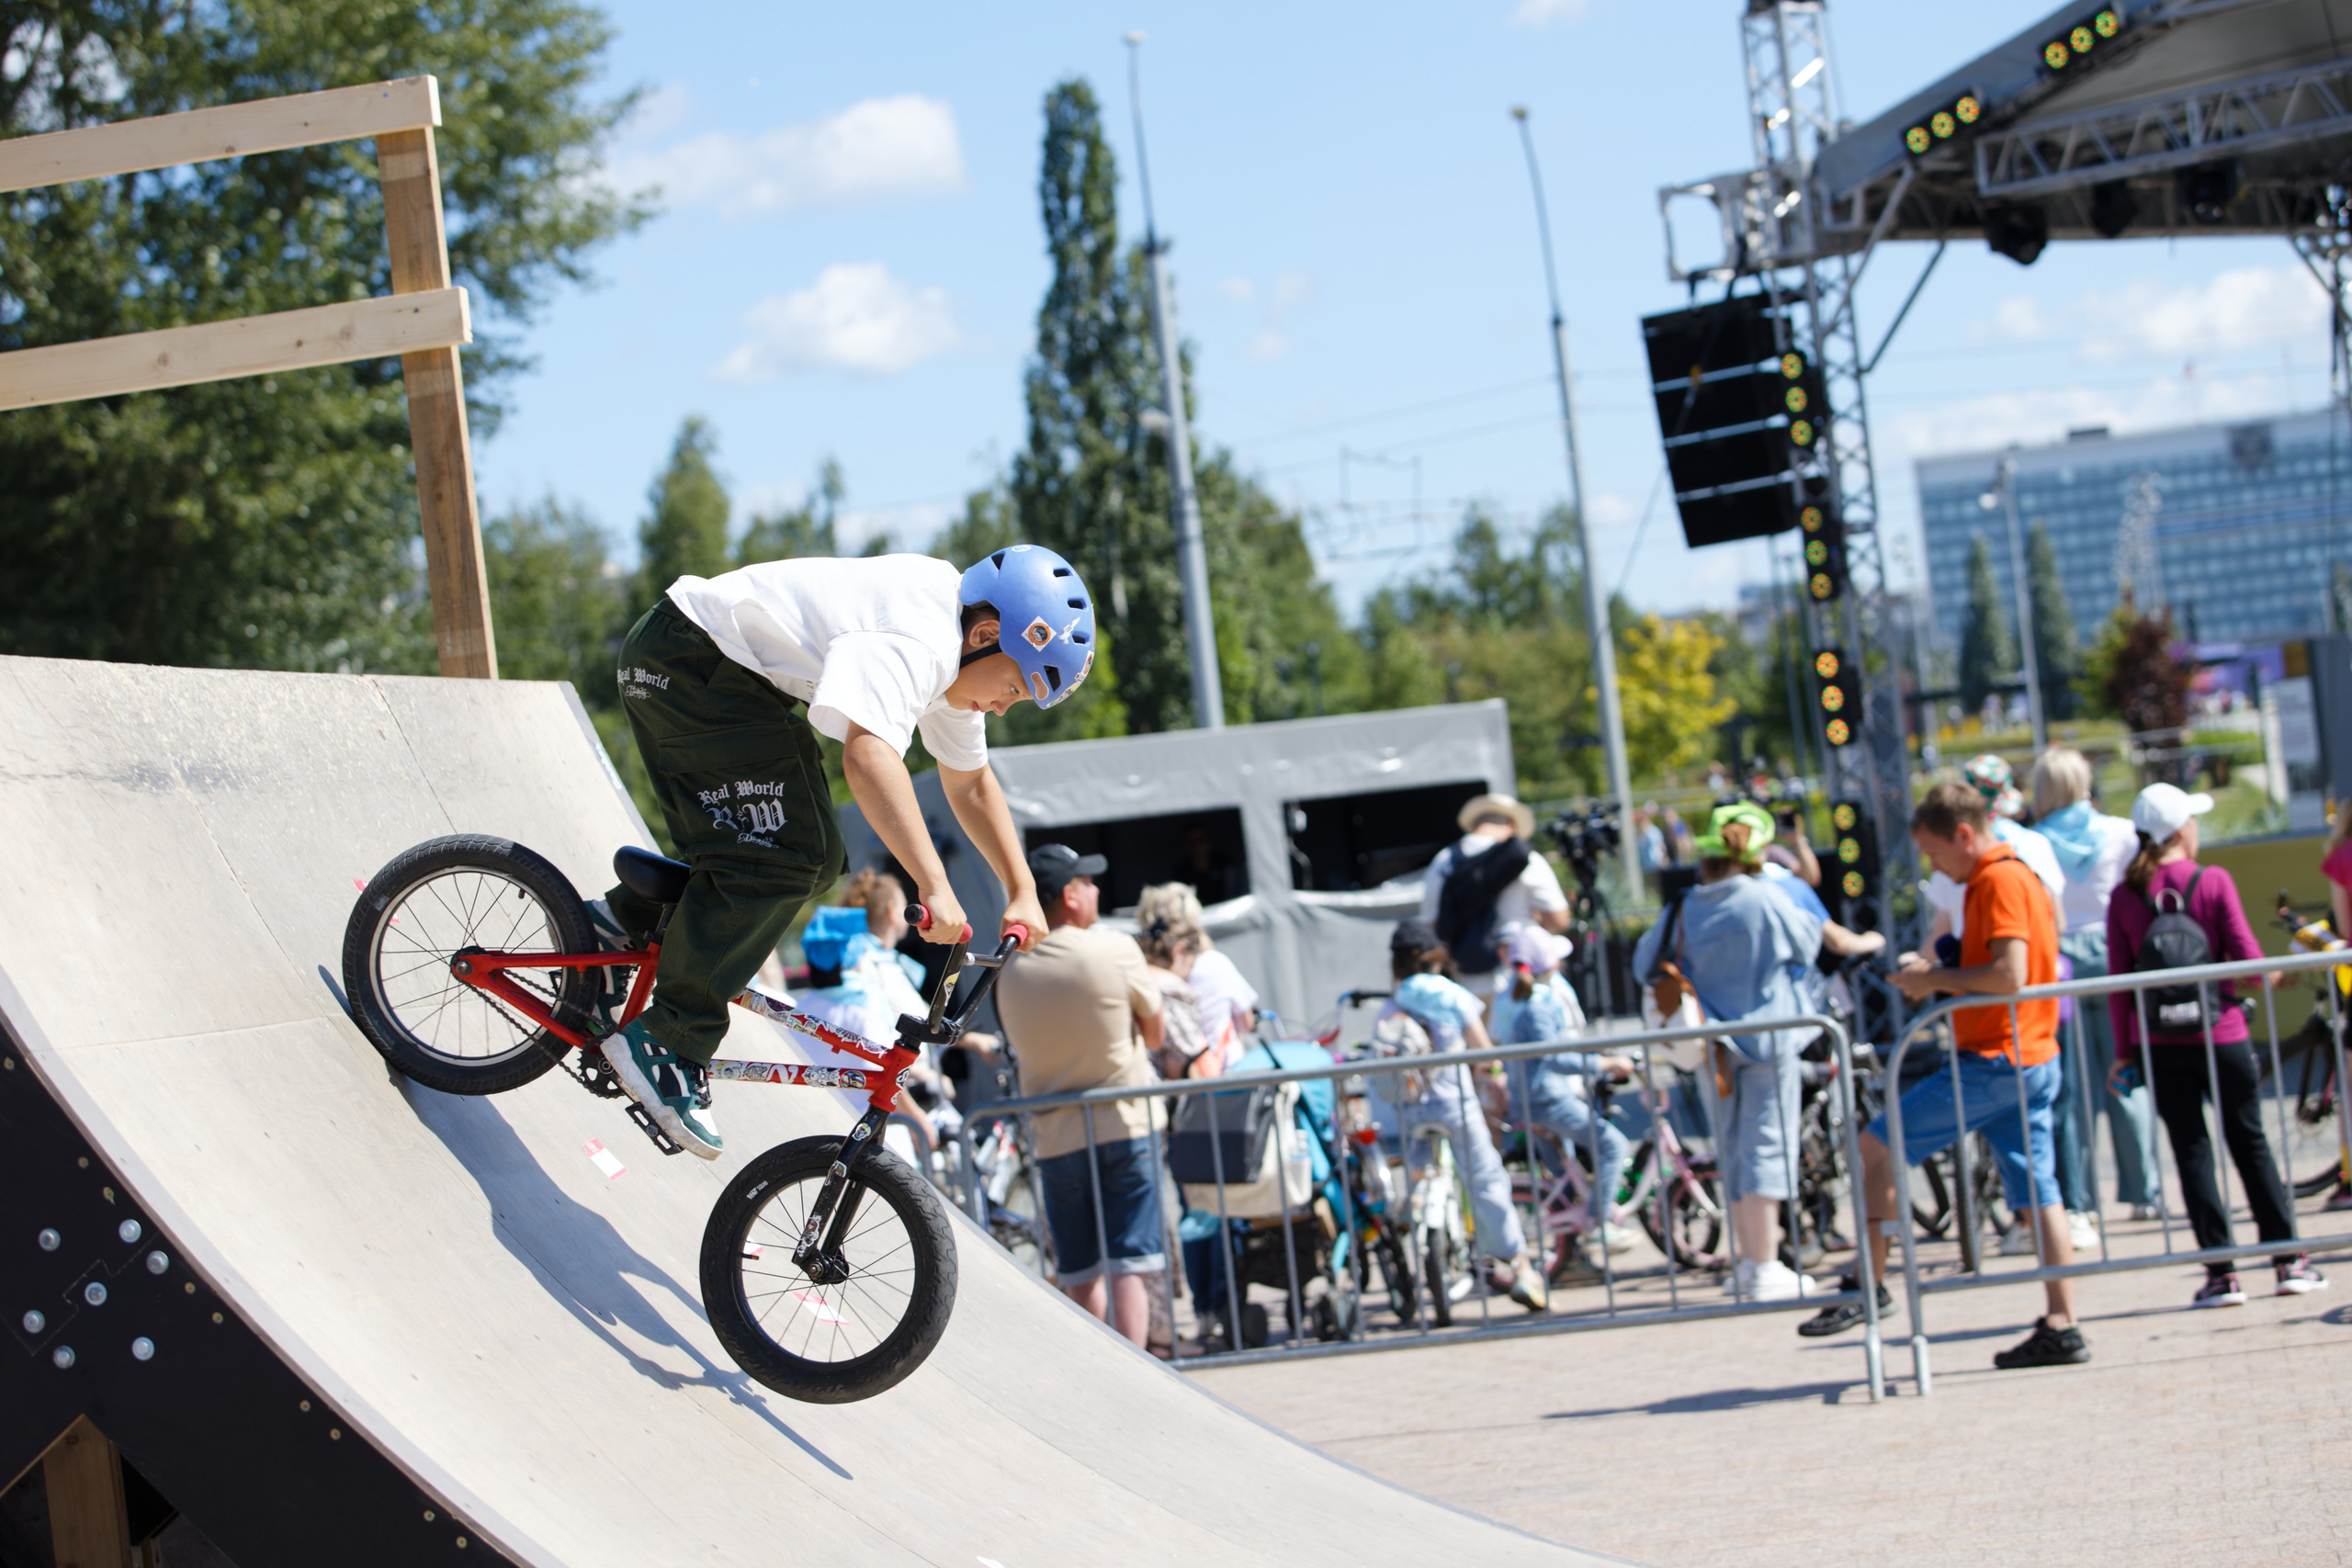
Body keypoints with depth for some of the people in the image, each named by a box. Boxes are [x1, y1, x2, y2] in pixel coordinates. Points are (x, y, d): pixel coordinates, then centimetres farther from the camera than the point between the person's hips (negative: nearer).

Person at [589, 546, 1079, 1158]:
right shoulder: (916, 641, -26)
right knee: (777, 860, -18)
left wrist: (1022, 892, 13)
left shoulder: (956, 654, 7)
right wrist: (934, 885, -45)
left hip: (744, 679, 11)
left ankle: (625, 919, 16)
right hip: (687, 655, -11)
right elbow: (869, 753, -42)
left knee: (814, 861, 7)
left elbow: (970, 783, 20)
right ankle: (669, 1042, -14)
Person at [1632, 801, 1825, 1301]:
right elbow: (1808, 941, 4)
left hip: (1717, 1047, 4)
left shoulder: (1683, 912, -3)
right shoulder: (1764, 903, -12)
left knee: (1732, 1148, 14)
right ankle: (1764, 1266, -4)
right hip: (1768, 1040, -4)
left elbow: (1645, 963, 6)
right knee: (1767, 1145, -2)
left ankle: (1746, 1258, 22)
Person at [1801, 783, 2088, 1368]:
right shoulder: (2024, 877, 17)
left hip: (1993, 1062, -10)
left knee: (1878, 1146, -2)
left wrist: (1936, 978, -12)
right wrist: (1938, 977, 11)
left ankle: (1869, 1285, 1)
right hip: (2034, 1061, 10)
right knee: (2037, 1193, 7)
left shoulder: (1998, 881, -14)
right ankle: (2061, 1327, 4)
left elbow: (2009, 974, -24)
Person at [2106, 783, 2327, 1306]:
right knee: (2250, 1143, 11)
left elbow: (2119, 980, -2)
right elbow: (2247, 957, -7)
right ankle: (2288, 1260, 12)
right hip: (2221, 1033, -1)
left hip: (2160, 1044, 1)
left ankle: (2221, 1273, 4)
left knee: (2191, 1150, 5)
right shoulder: (2214, 881, -8)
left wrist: (2124, 1050, 5)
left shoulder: (2124, 897, -3)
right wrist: (2274, 976, 15)